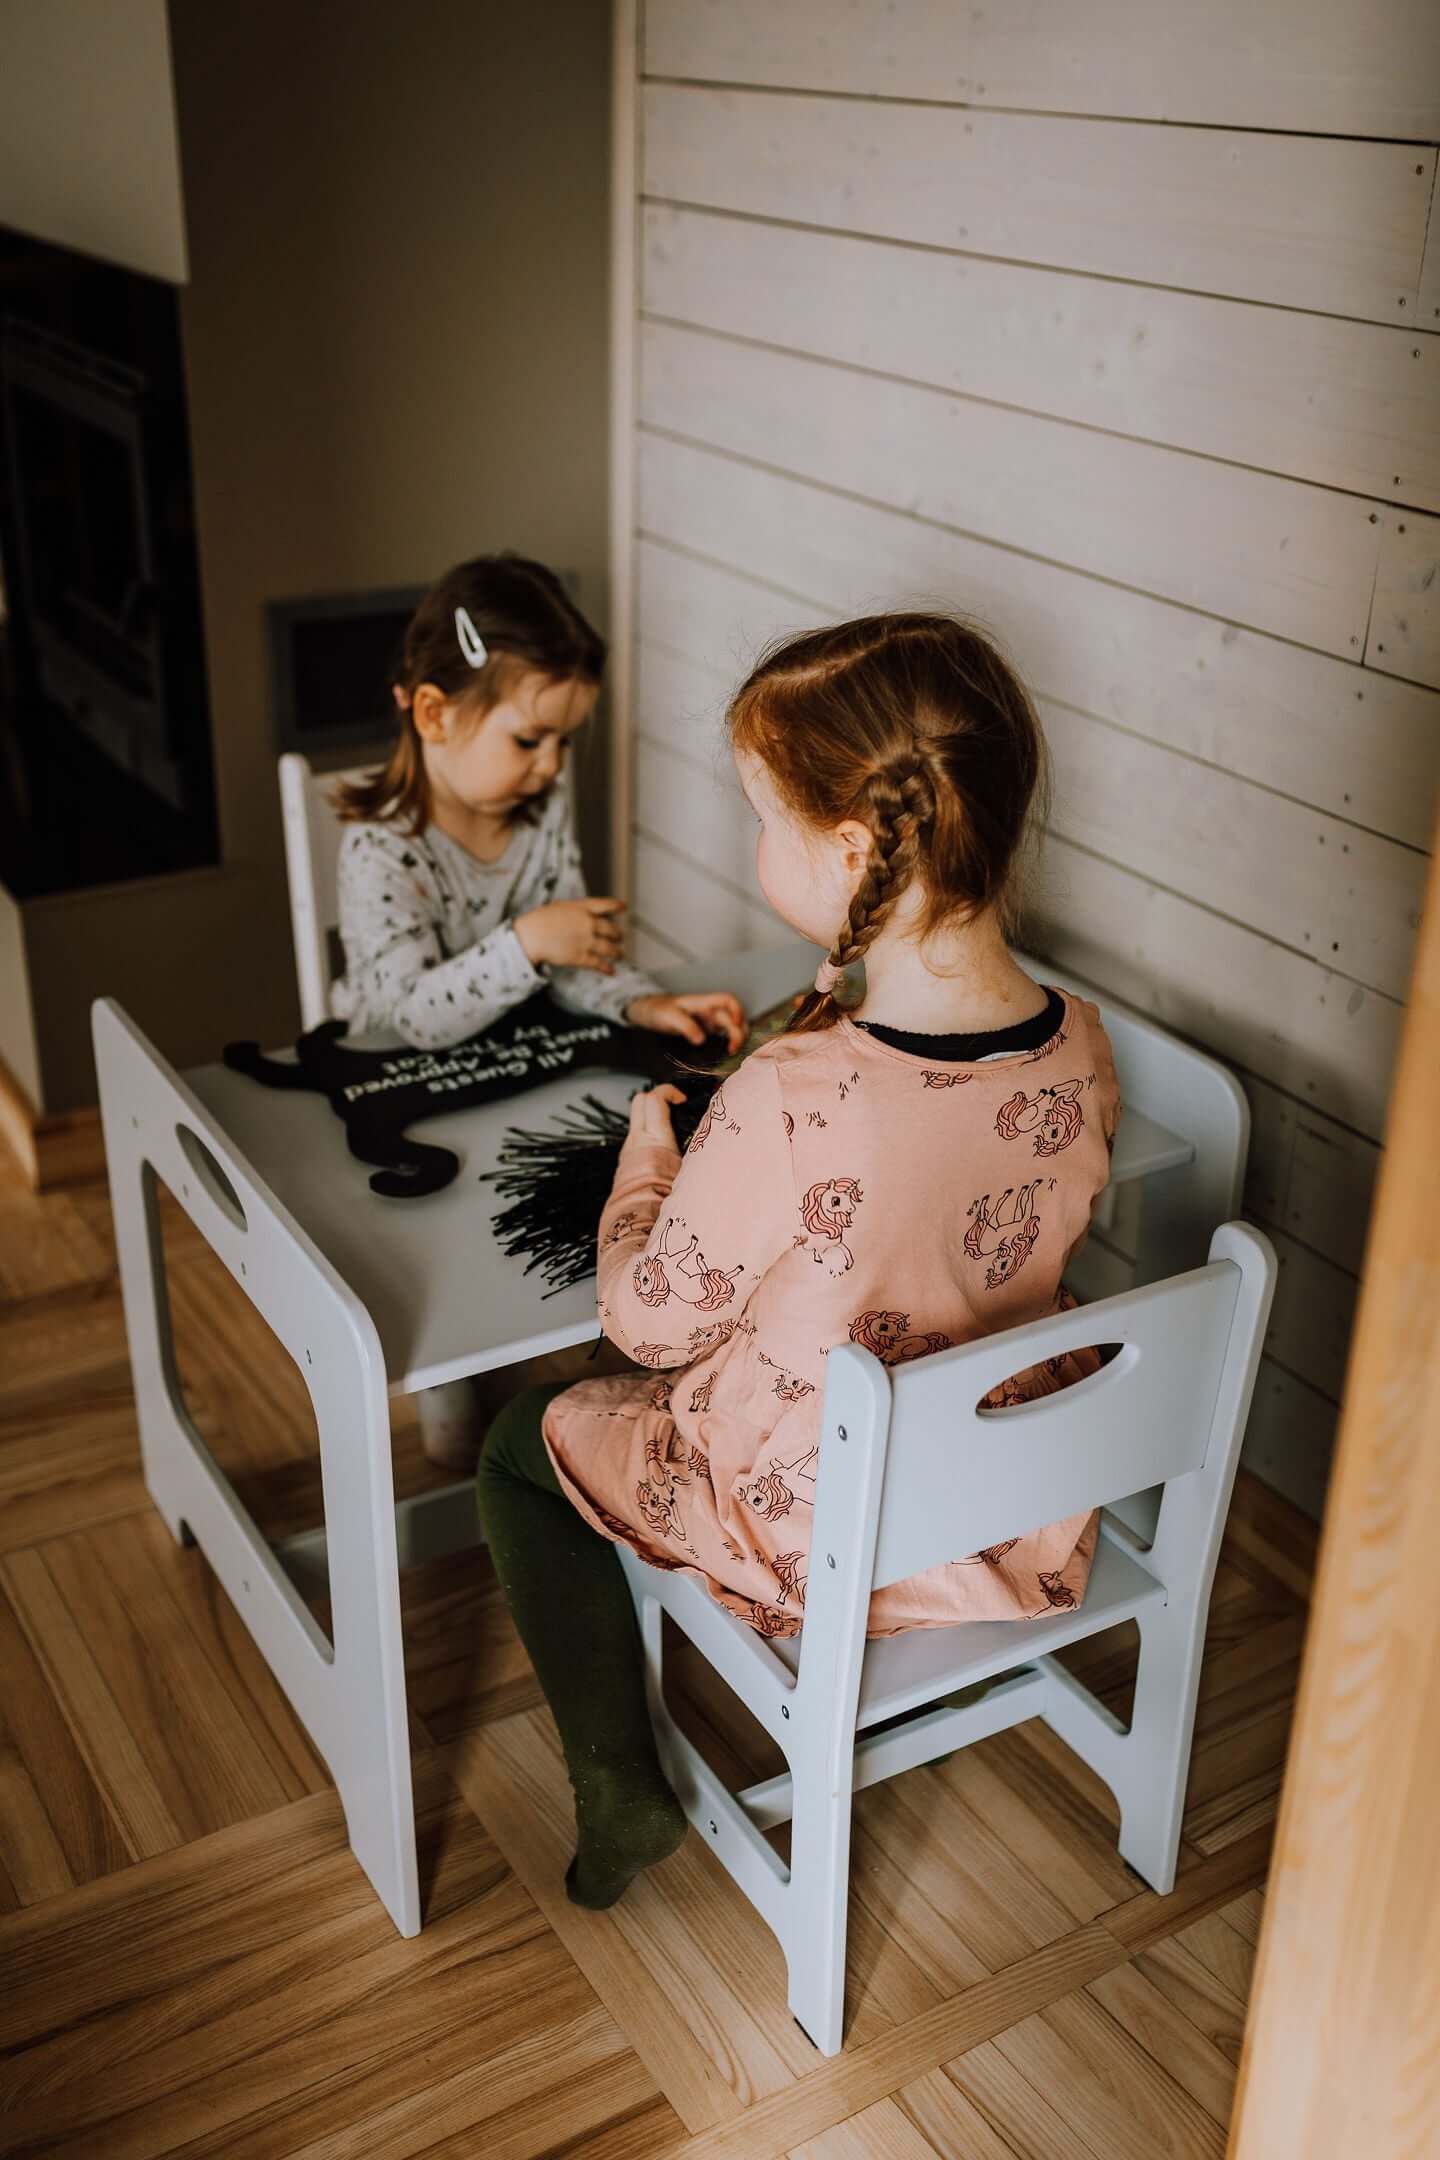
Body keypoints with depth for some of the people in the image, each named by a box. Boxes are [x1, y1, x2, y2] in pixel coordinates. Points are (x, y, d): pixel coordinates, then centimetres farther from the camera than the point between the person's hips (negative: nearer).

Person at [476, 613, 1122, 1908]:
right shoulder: (1082, 1046, -16)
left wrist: (646, 1157, -1)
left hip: (823, 1545, -6)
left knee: (526, 1443, 17)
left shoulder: (786, 1106, -34)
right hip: (1027, 1515, 6)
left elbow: (651, 1321, -18)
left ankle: (620, 1785, 16)